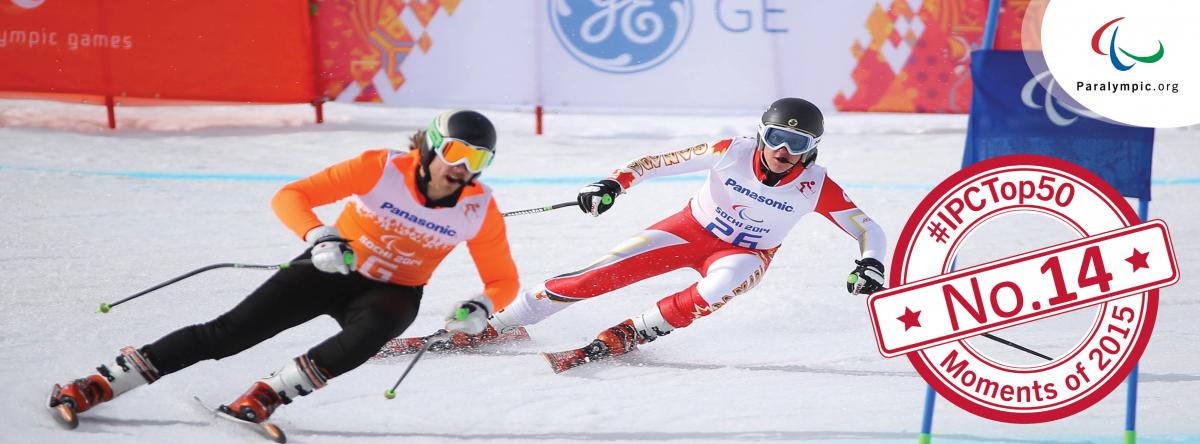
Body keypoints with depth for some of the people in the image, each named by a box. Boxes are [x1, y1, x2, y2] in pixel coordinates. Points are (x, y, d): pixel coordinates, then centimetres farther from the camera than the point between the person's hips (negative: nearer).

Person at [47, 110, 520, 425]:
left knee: (373, 329, -37)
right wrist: (318, 238, -41)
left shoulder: (479, 210, -14)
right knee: (229, 331, -13)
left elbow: (503, 279, -3)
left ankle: (266, 395, -32)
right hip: (331, 270, -1)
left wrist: (481, 306, -25)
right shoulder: (381, 168, -21)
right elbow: (290, 196, -21)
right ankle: (102, 382, -8)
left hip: (391, 293, 1)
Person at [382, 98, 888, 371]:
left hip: (746, 253, 0)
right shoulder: (731, 152, -21)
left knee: (715, 291, -37)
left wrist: (870, 263, -36)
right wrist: (613, 184, -31)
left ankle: (625, 335, -20)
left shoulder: (817, 187, -21)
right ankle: (497, 324, -7)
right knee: (604, 273, -16)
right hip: (690, 230, 0)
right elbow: (655, 162, -15)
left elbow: (868, 229, -15)